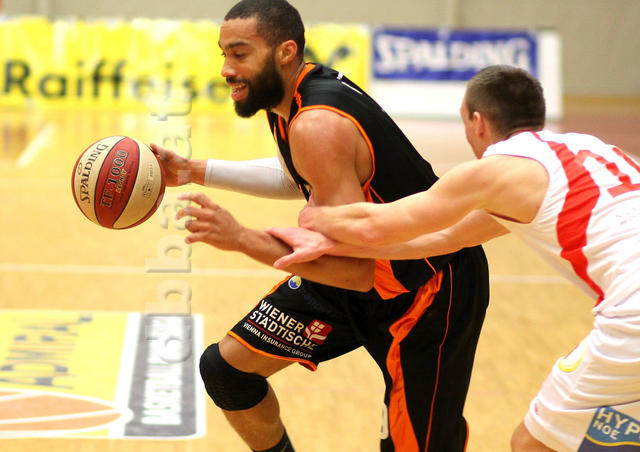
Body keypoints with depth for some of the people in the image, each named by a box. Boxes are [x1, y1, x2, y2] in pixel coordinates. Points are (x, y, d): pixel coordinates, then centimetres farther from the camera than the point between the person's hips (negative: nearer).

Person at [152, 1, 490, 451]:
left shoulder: (318, 126, -32)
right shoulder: (298, 90, -3)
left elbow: (356, 270, -35)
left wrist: (242, 238, -36)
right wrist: (195, 171, 13)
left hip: (431, 289, -9)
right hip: (363, 269, 9)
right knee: (227, 367, 6)